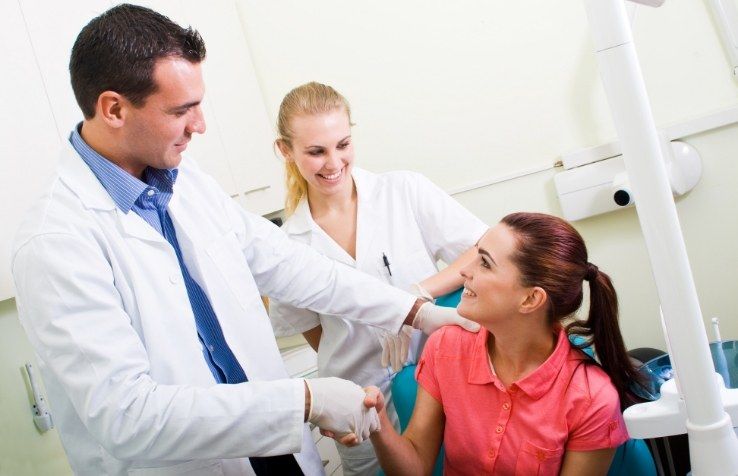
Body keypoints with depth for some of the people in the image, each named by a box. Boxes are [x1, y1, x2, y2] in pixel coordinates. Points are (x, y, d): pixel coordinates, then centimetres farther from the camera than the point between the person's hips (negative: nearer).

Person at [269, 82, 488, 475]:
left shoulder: (405, 191, -9)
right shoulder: (290, 244, -4)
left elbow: (485, 251, -11)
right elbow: (313, 332, 8)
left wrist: (416, 294, -22)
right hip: (362, 403, 1)